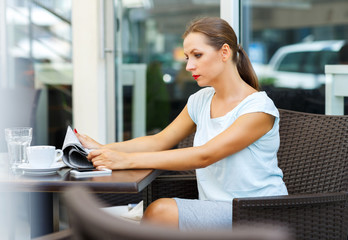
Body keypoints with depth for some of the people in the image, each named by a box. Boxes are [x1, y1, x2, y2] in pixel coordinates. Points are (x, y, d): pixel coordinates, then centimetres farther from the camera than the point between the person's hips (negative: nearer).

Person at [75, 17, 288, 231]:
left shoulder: (259, 107, -15)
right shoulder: (200, 101, 9)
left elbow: (204, 155, -25)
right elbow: (159, 141, 11)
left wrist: (128, 160, -29)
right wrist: (103, 149, -6)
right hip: (216, 210, 6)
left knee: (161, 211, -25)